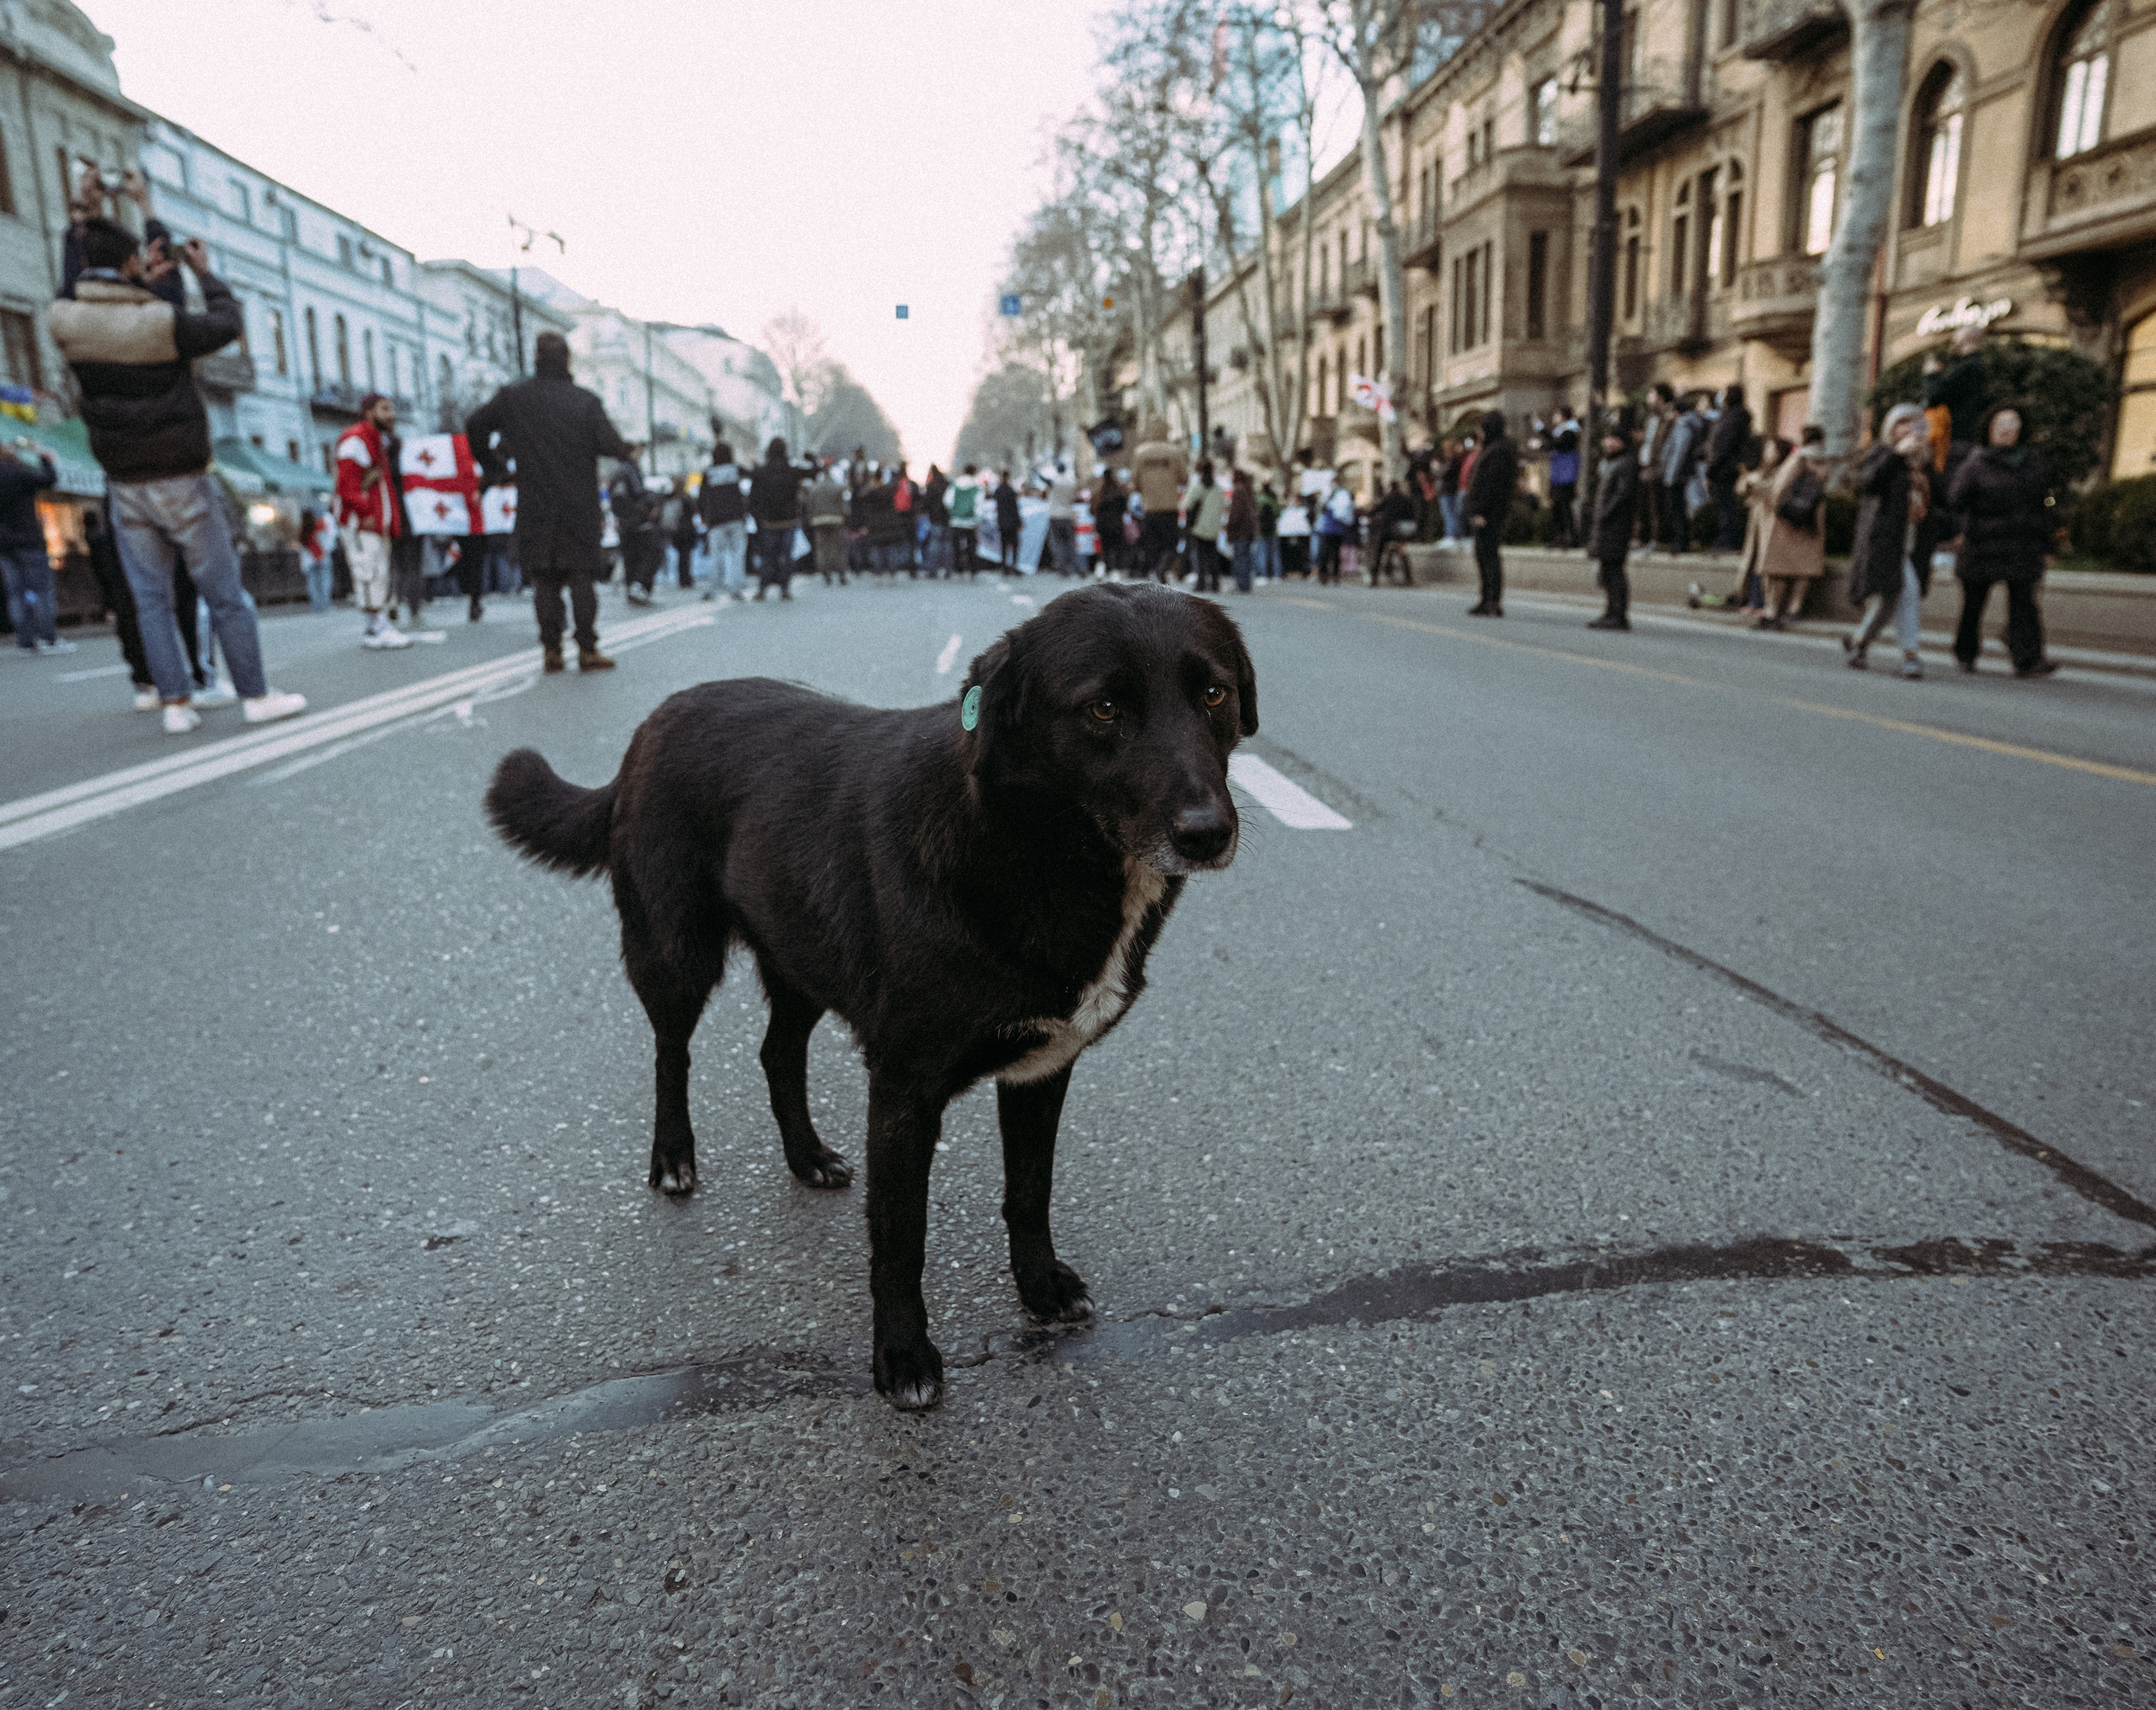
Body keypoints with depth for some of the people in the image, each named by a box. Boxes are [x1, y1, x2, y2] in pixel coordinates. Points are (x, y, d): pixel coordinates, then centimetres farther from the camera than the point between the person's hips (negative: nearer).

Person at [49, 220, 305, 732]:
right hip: (183, 480, -4)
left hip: (126, 486, 4)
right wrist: (205, 273, 15)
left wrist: (142, 281, 26)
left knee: (151, 599, 7)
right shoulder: (162, 322, -16)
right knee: (226, 594, 2)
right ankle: (256, 695, 3)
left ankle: (176, 703, 5)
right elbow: (226, 324, 1)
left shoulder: (66, 321, -3)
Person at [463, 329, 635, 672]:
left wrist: (490, 456, 25)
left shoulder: (512, 398, 2)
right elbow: (609, 444, -11)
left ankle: (551, 650, 4)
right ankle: (587, 650, -1)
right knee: (581, 577, 2)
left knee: (544, 580, 6)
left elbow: (474, 426, 8)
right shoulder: (586, 401, -5)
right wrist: (629, 452, 10)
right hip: (579, 505, -1)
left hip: (535, 507, 1)